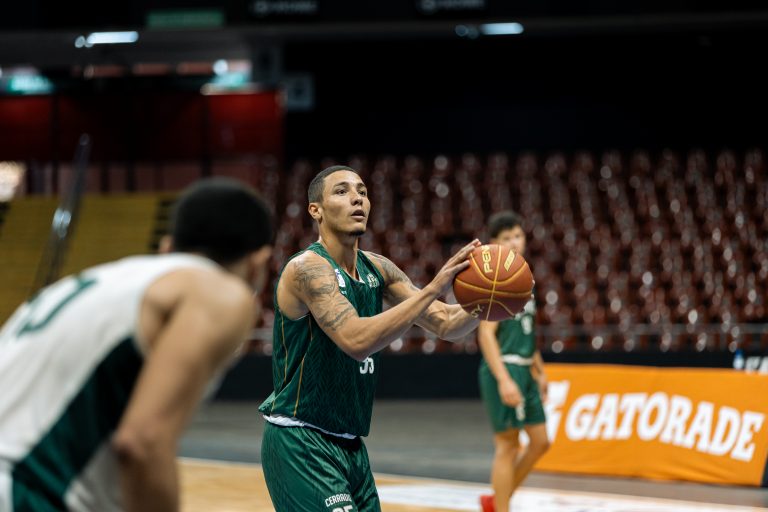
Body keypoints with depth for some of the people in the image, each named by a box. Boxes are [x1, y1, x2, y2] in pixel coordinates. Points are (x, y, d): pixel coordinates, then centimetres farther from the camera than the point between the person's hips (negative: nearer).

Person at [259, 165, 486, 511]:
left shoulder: (378, 269, 7)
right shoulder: (307, 268, -17)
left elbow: (445, 324, 6)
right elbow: (357, 339, -30)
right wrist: (432, 289, -32)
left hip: (348, 444, 8)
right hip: (300, 443, -8)